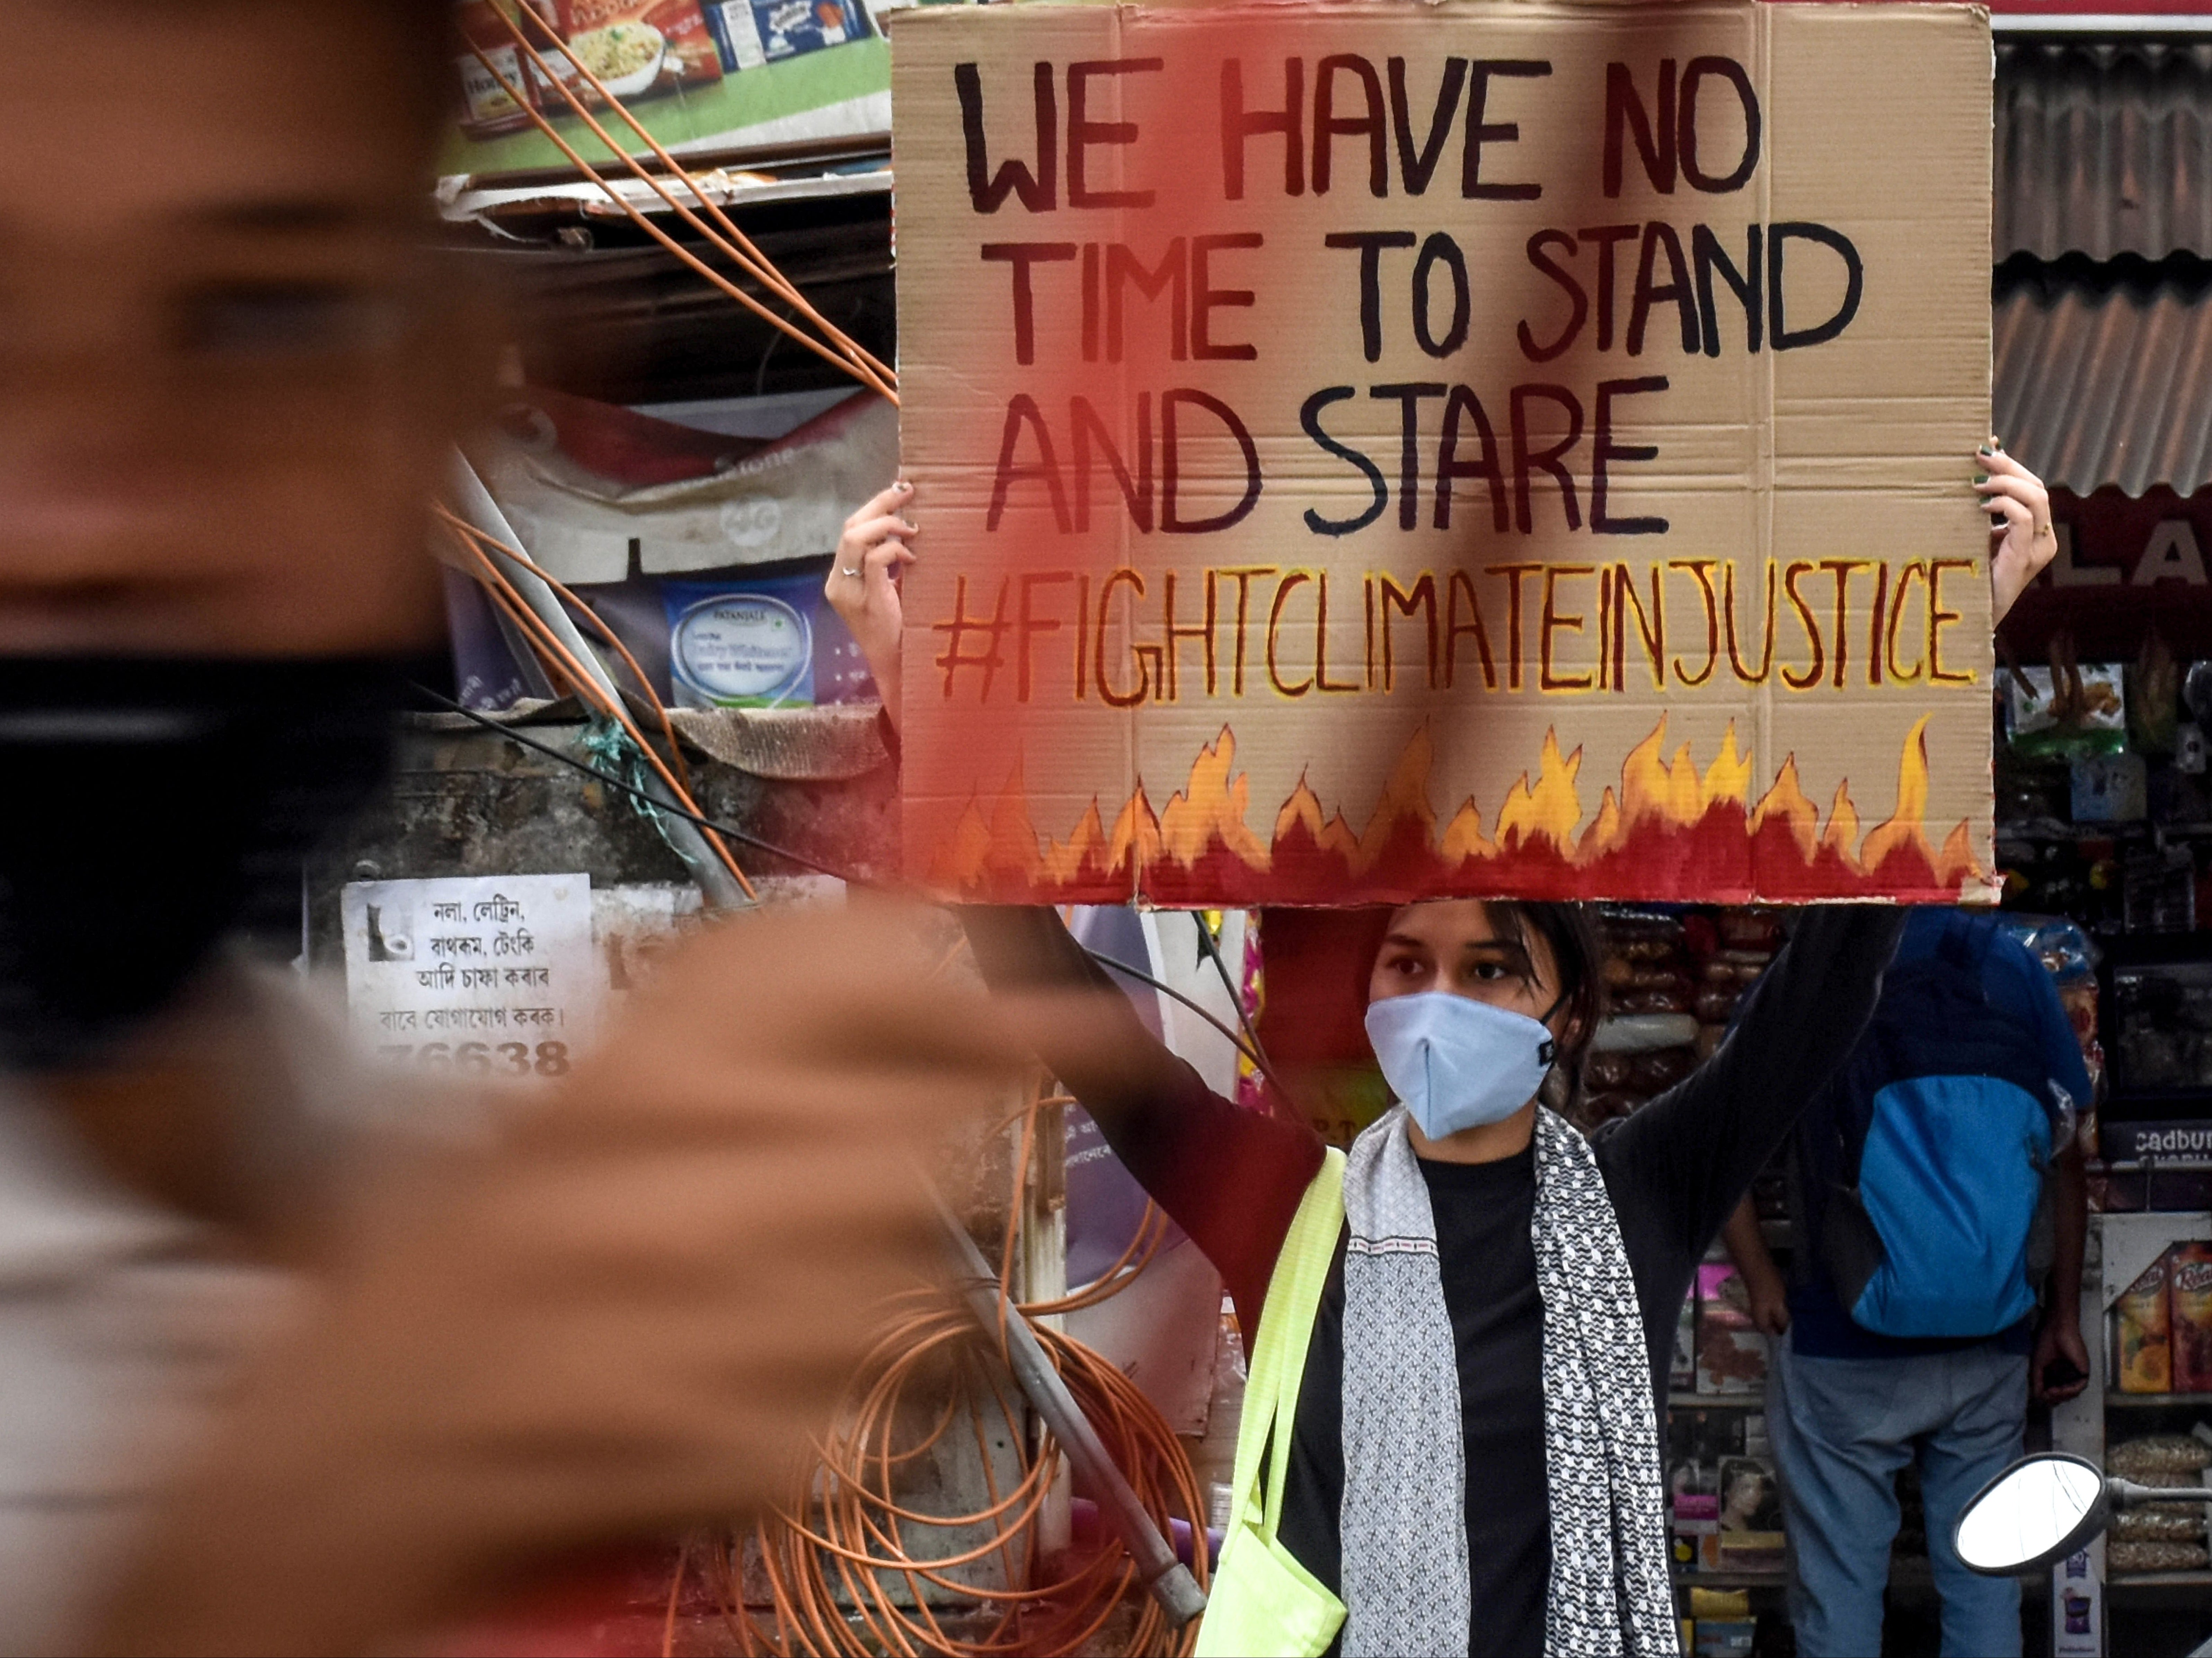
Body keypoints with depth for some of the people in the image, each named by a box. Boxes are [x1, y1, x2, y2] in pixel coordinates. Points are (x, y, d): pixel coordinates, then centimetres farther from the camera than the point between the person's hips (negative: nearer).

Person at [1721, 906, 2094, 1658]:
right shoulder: (2013, 967, -4)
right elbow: (2064, 1162, 0)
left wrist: (1761, 1280, 5)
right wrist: (2064, 1319, 8)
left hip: (1841, 1351, -2)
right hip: (1989, 1344, 2)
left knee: (1839, 1589, 8)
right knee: (1983, 1582, 13)